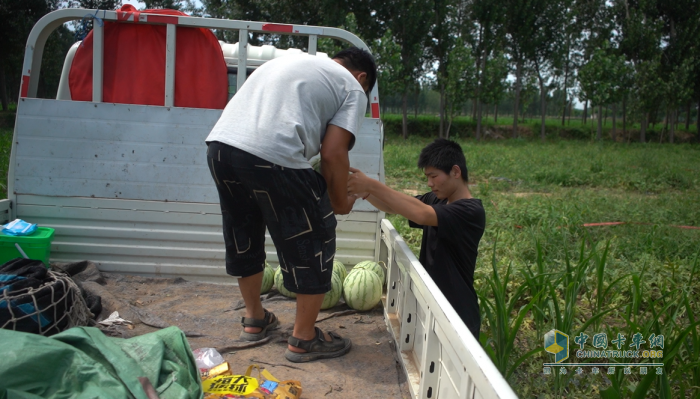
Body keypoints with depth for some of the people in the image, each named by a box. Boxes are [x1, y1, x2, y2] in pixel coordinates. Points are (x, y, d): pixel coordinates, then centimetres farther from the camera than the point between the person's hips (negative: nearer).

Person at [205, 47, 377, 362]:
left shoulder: (292, 61, 33)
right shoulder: (352, 89, 12)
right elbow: (333, 153, -1)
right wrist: (340, 203, 15)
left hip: (219, 143, 8)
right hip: (271, 156, -8)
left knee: (243, 236, 24)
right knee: (314, 240, 9)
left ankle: (254, 318, 42)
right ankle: (304, 339, 20)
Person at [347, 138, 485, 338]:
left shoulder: (471, 211, -21)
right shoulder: (436, 200, 4)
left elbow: (421, 215, -36)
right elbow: (393, 206, 3)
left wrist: (371, 185, -36)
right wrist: (364, 192, -18)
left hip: (457, 316, -7)